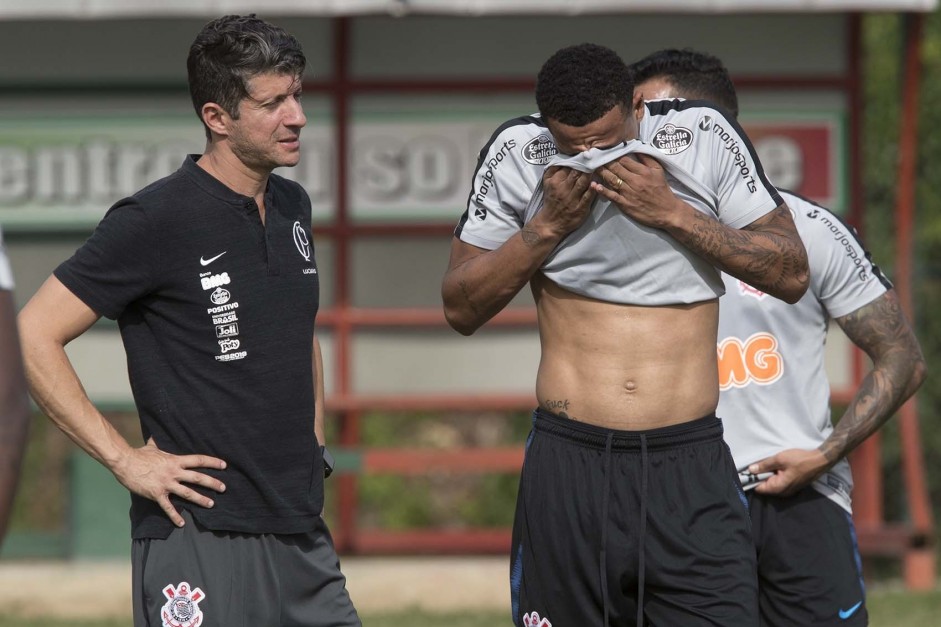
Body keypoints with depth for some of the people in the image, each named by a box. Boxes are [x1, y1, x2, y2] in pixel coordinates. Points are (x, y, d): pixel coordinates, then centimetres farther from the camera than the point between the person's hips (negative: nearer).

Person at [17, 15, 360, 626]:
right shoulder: (157, 221, -11)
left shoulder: (293, 207, 12)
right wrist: (127, 460, -13)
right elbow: (32, 337, -12)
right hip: (201, 536, -7)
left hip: (303, 535, 7)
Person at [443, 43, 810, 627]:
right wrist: (546, 225, -8)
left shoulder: (706, 138, 0)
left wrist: (672, 212, -10)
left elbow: (792, 274, 0)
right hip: (569, 464, 1)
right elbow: (461, 307, 7)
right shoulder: (517, 154, 2)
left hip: (691, 467, -1)